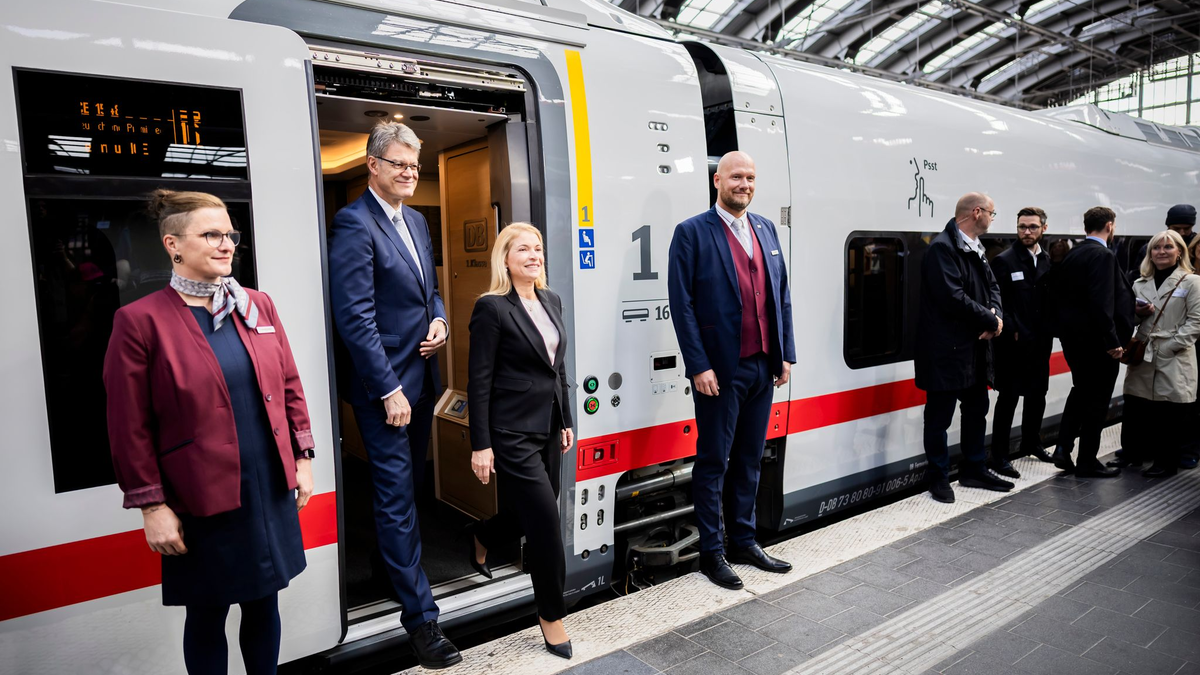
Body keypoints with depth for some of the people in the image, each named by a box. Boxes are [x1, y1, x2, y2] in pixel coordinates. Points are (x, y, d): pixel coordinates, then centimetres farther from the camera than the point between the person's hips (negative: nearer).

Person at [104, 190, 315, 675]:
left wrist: (302, 458, 7)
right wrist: (151, 507, -7)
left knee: (264, 602, 17)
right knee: (207, 616, 13)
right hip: (202, 499, -4)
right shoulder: (141, 321, -9)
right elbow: (130, 429, -8)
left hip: (271, 488, 4)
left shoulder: (257, 306, 4)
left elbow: (290, 386, 9)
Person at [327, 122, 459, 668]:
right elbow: (355, 317, -19)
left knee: (407, 485, 18)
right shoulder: (354, 224, -13)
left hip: (420, 378, 8)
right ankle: (420, 614, 9)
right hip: (384, 385, -8)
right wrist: (390, 390, -19)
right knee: (397, 494, 0)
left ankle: (392, 563, 39)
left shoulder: (415, 221, 13)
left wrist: (439, 319, 1)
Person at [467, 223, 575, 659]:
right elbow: (479, 381, -13)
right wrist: (480, 445, -14)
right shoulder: (491, 307, -12)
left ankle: (481, 540, 52)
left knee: (528, 514, 18)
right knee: (547, 522, -4)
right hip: (513, 432, -7)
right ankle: (551, 615, 17)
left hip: (548, 427, 8)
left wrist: (566, 421, 15)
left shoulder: (552, 300, 9)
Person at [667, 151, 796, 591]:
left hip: (763, 367, 6)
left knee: (749, 460, 15)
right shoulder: (692, 233, -6)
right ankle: (712, 552, 17)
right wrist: (699, 367, -15)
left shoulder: (766, 229, 13)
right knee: (713, 463, 4)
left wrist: (786, 353, 9)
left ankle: (743, 542, 29)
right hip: (721, 370, -6)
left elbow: (782, 296, 15)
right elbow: (682, 304, -10)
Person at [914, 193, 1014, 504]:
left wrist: (996, 315, -7)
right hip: (946, 350, -10)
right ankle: (938, 478, 15)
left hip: (975, 348, 10)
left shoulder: (975, 249, 13)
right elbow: (953, 298, -24)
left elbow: (992, 286, 14)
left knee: (977, 410, 18)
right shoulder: (942, 248, -17)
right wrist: (991, 321, -13)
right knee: (939, 417, 2)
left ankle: (974, 470, 33)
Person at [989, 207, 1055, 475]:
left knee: (1038, 393, 17)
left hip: (1040, 341, 6)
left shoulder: (1047, 260, 8)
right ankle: (998, 456, 6)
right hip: (1013, 343, -6)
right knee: (1009, 398, -2)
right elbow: (996, 302, -13)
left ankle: (1031, 442, 38)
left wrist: (1049, 330, -3)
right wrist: (1011, 331, -15)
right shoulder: (1004, 261, -9)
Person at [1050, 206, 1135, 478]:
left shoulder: (1072, 254, 8)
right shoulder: (1103, 256, -17)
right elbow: (1102, 303, -24)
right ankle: (1087, 462, 14)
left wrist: (1066, 329, 15)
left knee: (1080, 392, 20)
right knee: (1096, 400, 4)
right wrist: (1113, 342, -20)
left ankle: (1063, 449, 13)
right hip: (1096, 340, -8)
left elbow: (1057, 292, 11)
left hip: (1072, 336, 8)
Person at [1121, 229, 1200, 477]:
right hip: (1142, 359, 4)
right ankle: (1132, 454, 21)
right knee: (1135, 410, 7)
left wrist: (1167, 347, -15)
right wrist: (1136, 313, -4)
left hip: (1174, 362, -4)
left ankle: (1166, 462, 12)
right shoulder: (1140, 284, 14)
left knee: (1170, 415, 1)